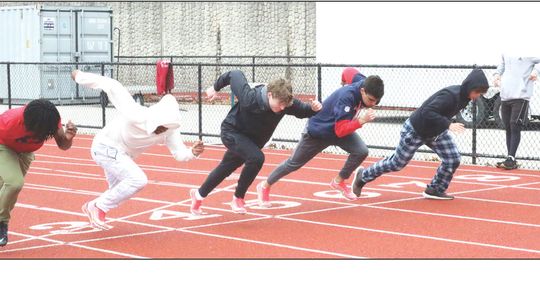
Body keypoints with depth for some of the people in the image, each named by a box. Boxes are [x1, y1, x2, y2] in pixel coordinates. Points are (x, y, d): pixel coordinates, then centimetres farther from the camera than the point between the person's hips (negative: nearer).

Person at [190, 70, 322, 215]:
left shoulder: (286, 103, -27)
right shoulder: (249, 98, -37)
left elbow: (303, 109, -11)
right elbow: (235, 75, -22)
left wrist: (313, 108, -35)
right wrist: (216, 87, -5)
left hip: (253, 139, 6)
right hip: (232, 132, -6)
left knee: (226, 168, 22)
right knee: (256, 158, -30)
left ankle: (199, 194, 46)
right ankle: (238, 198, -10)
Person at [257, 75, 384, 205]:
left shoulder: (365, 87, -20)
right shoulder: (346, 96, -41)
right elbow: (340, 131, -41)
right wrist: (361, 121, -51)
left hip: (342, 127, 6)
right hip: (317, 130, -6)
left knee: (361, 151, -17)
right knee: (294, 163, 10)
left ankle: (339, 181, 8)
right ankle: (265, 186, 33)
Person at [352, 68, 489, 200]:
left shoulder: (464, 95, -8)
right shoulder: (450, 95, -35)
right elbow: (427, 113, -44)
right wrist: (448, 124, -48)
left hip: (437, 131, 8)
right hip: (415, 131, -8)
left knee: (453, 160, -6)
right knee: (397, 163, 8)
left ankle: (435, 190, 14)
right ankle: (363, 176, 30)